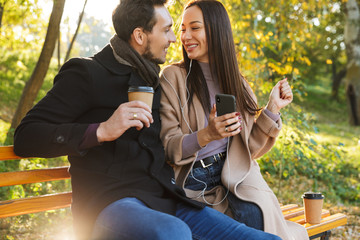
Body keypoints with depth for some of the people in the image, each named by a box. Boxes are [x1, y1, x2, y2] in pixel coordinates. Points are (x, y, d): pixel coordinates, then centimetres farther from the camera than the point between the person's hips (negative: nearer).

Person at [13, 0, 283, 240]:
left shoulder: (154, 82, 23)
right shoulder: (86, 73, 2)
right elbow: (25, 136, -8)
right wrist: (101, 130, -20)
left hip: (165, 201, 7)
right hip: (111, 202, -6)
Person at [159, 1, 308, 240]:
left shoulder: (238, 83, 9)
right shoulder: (173, 77, -4)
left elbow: (249, 148, 9)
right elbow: (166, 148, -8)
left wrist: (273, 109, 0)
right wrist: (206, 135, -25)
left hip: (237, 174, 3)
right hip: (195, 180, -3)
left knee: (259, 209, -26)